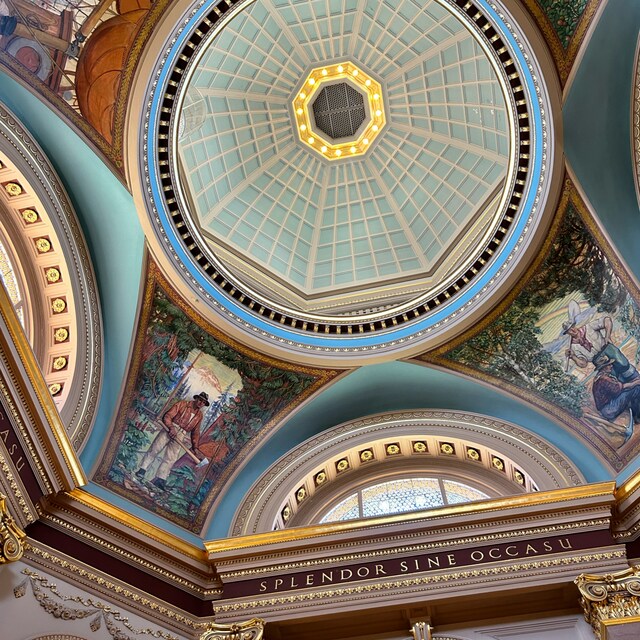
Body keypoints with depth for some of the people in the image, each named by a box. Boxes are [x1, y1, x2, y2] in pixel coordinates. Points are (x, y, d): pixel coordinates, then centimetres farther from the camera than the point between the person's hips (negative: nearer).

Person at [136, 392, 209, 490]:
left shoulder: (199, 415, 14)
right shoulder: (182, 404, 2)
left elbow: (195, 432, 17)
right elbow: (167, 416, -5)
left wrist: (195, 447, 6)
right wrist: (171, 427, -21)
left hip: (180, 437, 2)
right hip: (170, 429, -2)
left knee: (170, 459, -7)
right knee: (155, 449, -8)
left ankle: (160, 479, -8)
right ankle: (142, 469, 3)